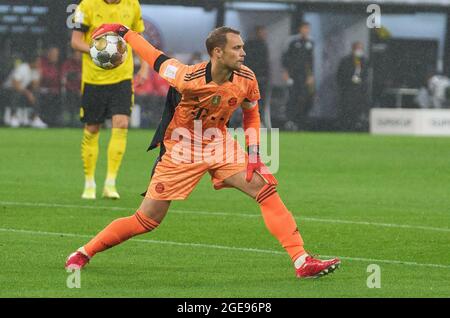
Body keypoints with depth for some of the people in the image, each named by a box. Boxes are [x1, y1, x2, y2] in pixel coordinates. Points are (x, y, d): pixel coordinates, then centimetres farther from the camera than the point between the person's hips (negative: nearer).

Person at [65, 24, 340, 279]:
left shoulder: (246, 78, -13)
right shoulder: (189, 79, -28)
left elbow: (251, 114, 7)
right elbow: (155, 57, -12)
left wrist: (254, 153, -4)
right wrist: (122, 31, -2)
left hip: (220, 145, 4)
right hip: (181, 150, -4)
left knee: (266, 189, -15)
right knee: (147, 221, -3)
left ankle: (302, 261, -15)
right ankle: (84, 253, 17)